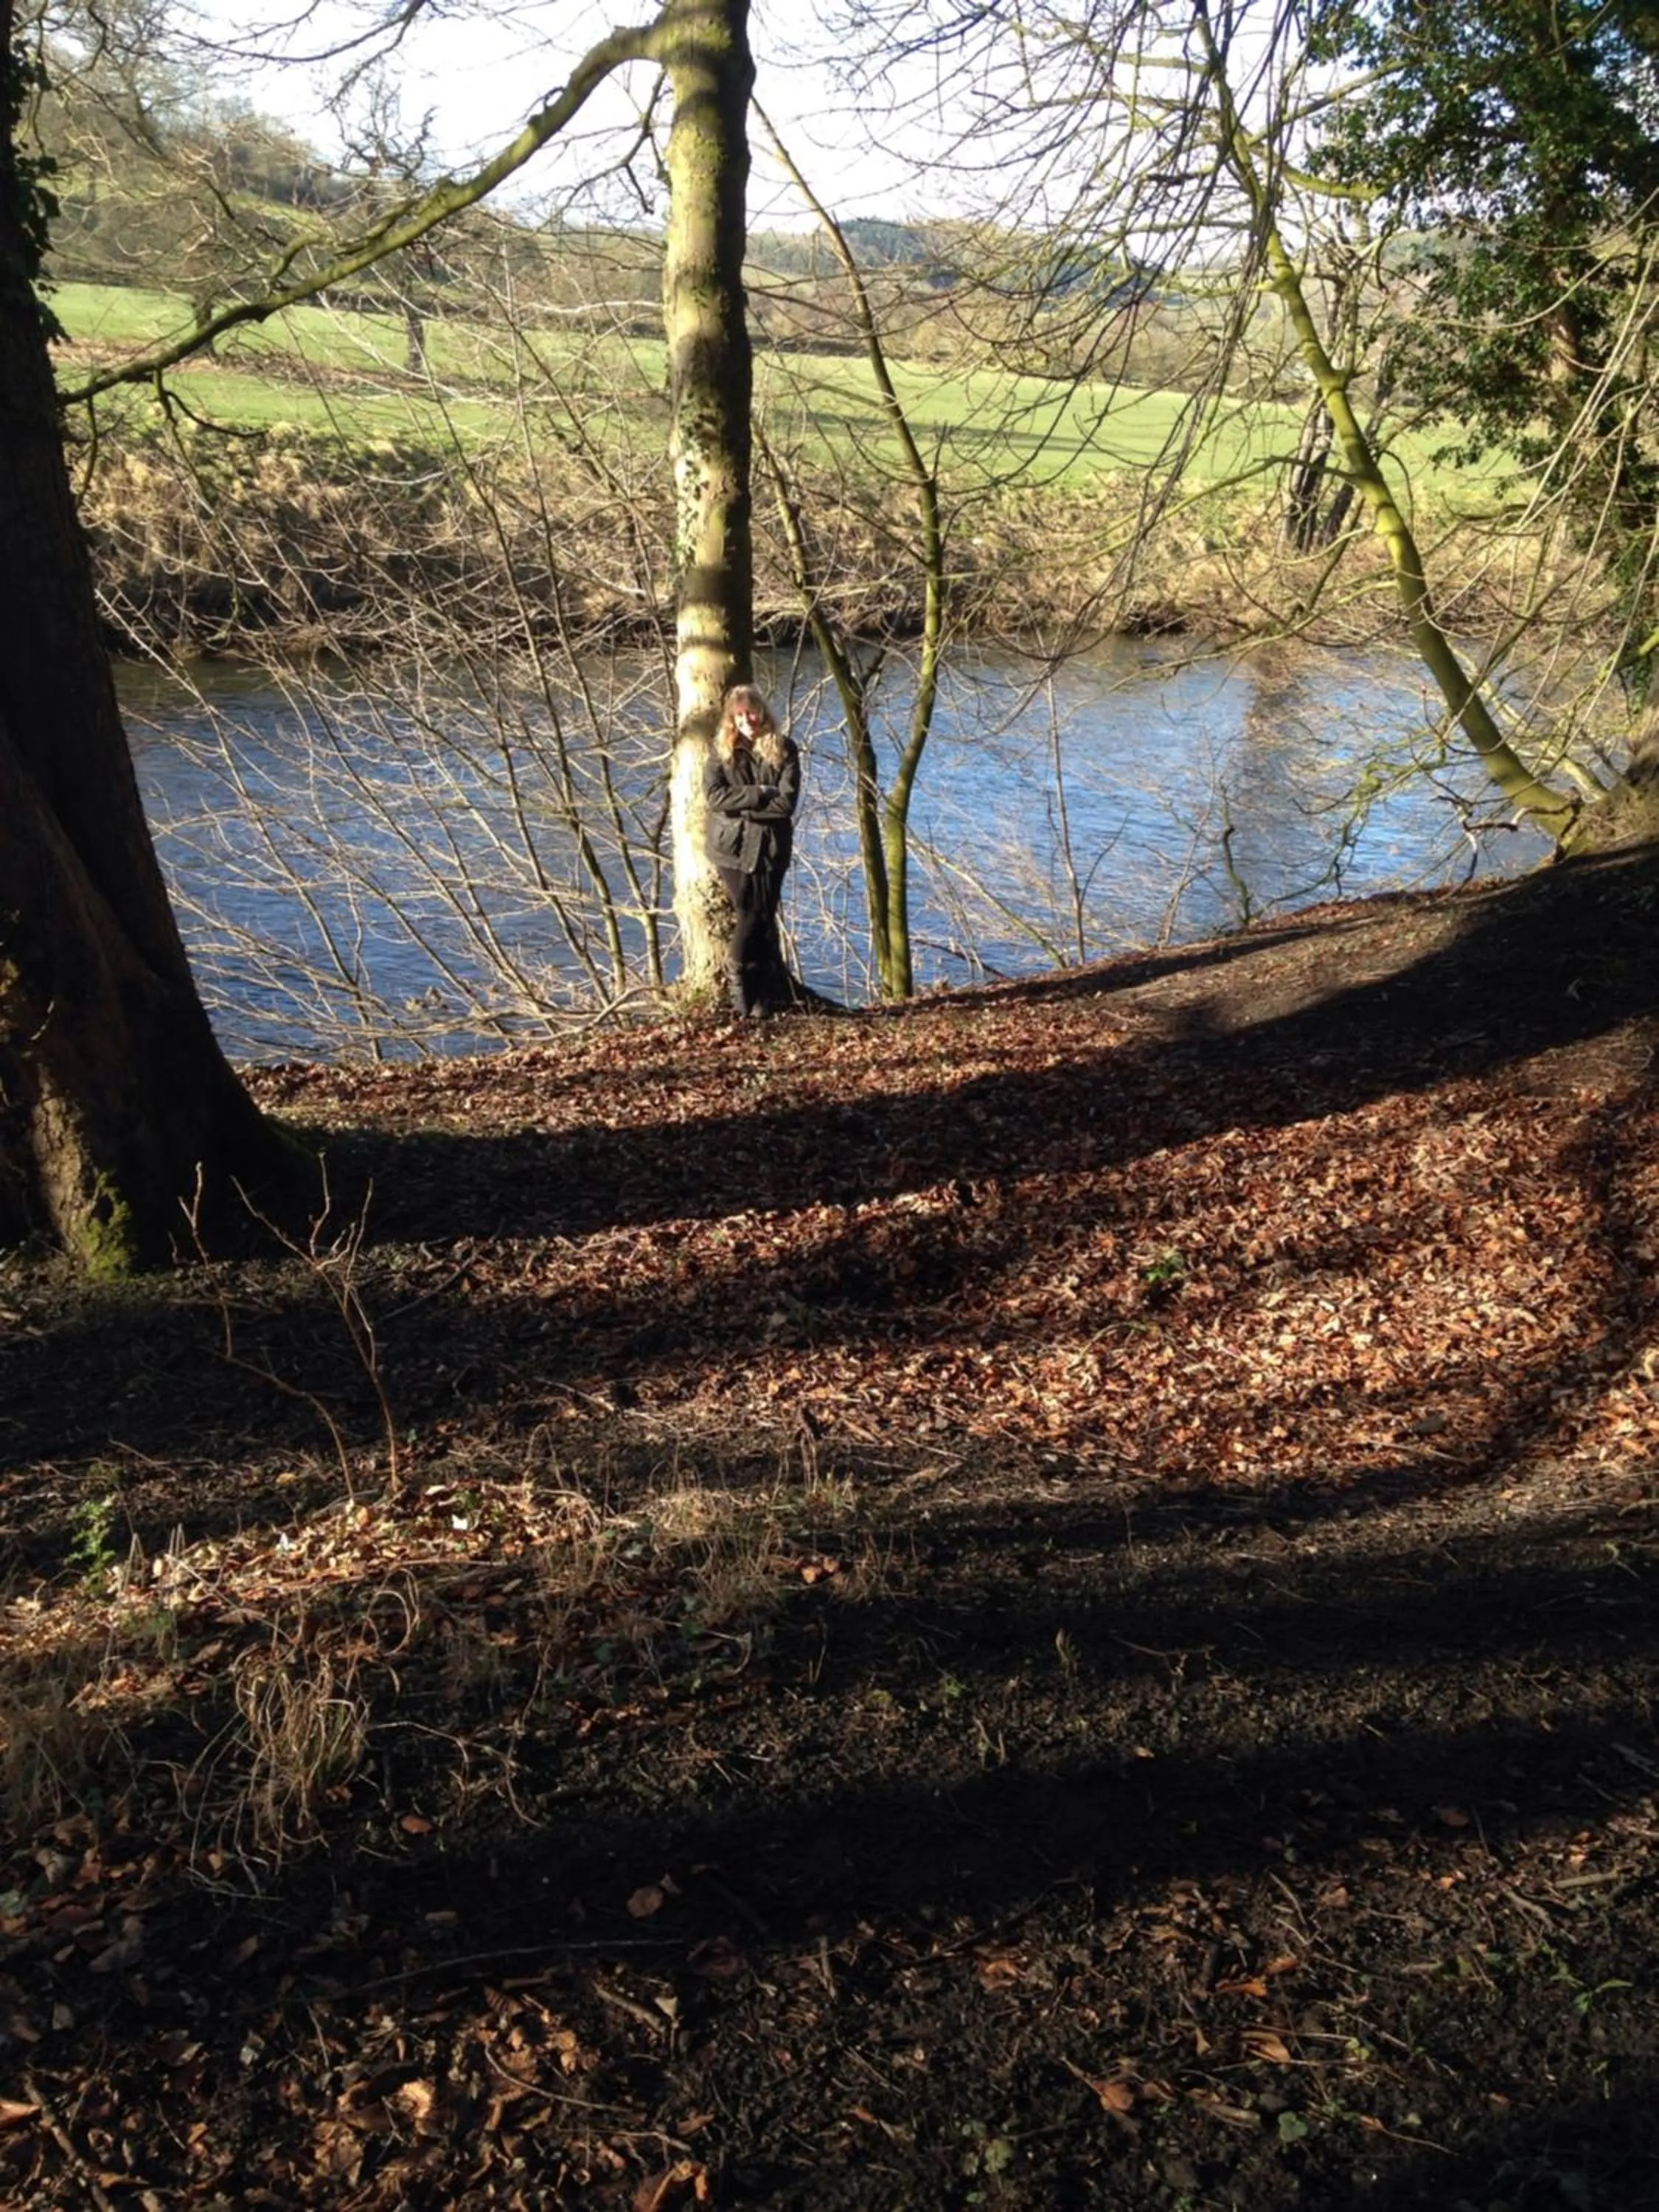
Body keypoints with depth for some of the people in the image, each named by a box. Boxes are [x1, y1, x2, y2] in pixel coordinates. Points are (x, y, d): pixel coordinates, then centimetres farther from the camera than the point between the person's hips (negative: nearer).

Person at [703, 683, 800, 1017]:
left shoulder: (783, 749, 0)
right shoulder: (722, 750, 6)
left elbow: (786, 802, -10)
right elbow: (713, 795, -8)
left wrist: (739, 804, -12)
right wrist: (758, 795, -15)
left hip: (769, 848, -1)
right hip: (731, 847, 1)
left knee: (757, 918, -3)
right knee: (757, 919, 0)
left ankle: (744, 995, 6)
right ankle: (775, 993, 7)